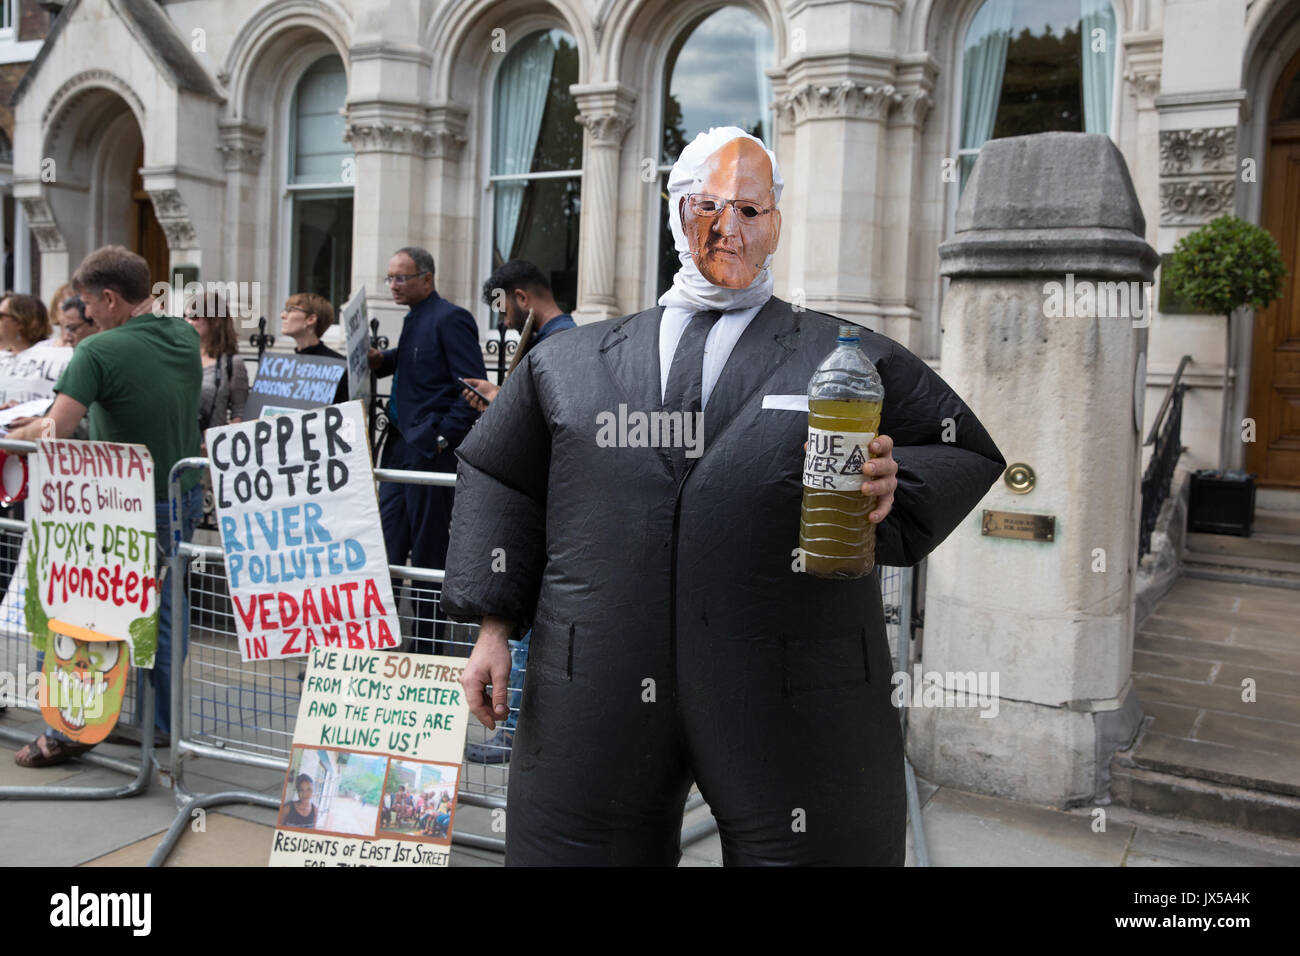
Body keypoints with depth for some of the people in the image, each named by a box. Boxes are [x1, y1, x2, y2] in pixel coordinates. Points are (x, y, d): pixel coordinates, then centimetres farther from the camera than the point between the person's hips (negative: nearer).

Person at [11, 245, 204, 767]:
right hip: (185, 497, 6)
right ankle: (163, 724, 23)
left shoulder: (99, 351, -18)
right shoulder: (185, 337, 2)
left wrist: (8, 438, -9)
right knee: (164, 610, 15)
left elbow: (56, 429, -26)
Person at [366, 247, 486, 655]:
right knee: (385, 546, 9)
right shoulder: (413, 319, 15)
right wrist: (380, 360, 10)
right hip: (400, 446, 9)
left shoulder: (450, 319, -12)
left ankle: (429, 648, 11)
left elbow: (474, 388, -16)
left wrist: (443, 437, -18)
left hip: (431, 451, -9)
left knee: (427, 552, 0)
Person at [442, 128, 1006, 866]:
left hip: (793, 705, -1)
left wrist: (895, 489, -9)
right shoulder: (572, 364, 15)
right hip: (596, 701, 2)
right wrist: (494, 626, 11)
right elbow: (500, 477, 19)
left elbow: (968, 451, 13)